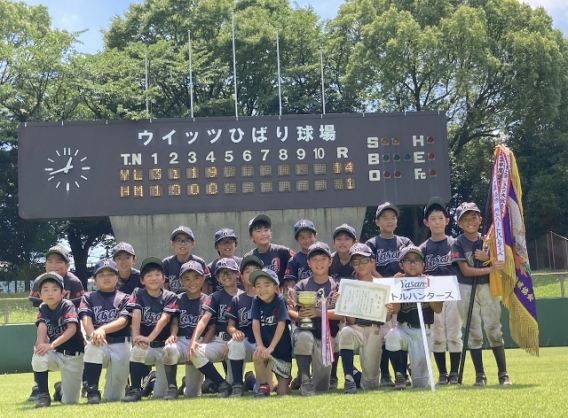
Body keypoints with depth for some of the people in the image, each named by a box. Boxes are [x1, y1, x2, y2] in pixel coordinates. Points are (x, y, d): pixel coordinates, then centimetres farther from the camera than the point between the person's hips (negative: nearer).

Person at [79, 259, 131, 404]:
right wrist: (93, 334, -29)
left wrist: (103, 329, -28)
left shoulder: (124, 298, 9)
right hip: (98, 345, 0)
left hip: (120, 345, 0)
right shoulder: (88, 298, 12)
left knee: (113, 397, -3)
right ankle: (92, 390, -24)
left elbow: (123, 321, -8)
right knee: (92, 348, -40)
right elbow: (86, 318, -6)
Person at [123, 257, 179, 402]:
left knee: (160, 394, -10)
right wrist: (136, 336, -32)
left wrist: (150, 338, -32)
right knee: (137, 349, -37)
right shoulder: (138, 294, 1)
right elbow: (136, 315, -15)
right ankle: (135, 389, -18)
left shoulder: (170, 297, -2)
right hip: (146, 347, 1)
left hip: (163, 345, -1)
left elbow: (164, 318, -16)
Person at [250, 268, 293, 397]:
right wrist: (260, 345, -23)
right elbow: (255, 323, -10)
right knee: (257, 356, -35)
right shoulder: (256, 301, -4)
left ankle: (286, 379, 31)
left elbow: (281, 325, -20)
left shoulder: (280, 300, -13)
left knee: (283, 392, -6)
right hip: (265, 345, 2)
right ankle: (264, 386, -10)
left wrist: (271, 347, -26)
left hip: (281, 347, -2)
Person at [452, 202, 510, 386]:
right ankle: (480, 375, 9)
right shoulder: (458, 244, -4)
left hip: (488, 288, 2)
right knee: (474, 333, 2)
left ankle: (503, 374, 5)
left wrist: (487, 258, -17)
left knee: (494, 330, 1)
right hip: (467, 290, -2)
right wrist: (489, 269, -23)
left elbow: (499, 265, 3)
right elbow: (465, 270, -13)